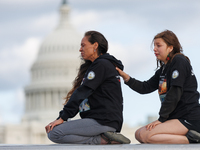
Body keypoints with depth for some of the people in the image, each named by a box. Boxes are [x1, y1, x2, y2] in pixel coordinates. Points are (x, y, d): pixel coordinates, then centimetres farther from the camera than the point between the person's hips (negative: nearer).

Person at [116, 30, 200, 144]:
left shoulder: (179, 61, -9)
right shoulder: (163, 70, 20)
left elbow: (175, 93, -16)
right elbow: (145, 87, 13)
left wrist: (161, 119, -15)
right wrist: (125, 76, 0)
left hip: (189, 119, -10)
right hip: (175, 117, 10)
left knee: (146, 135, -23)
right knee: (139, 134, 5)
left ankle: (190, 139, -18)